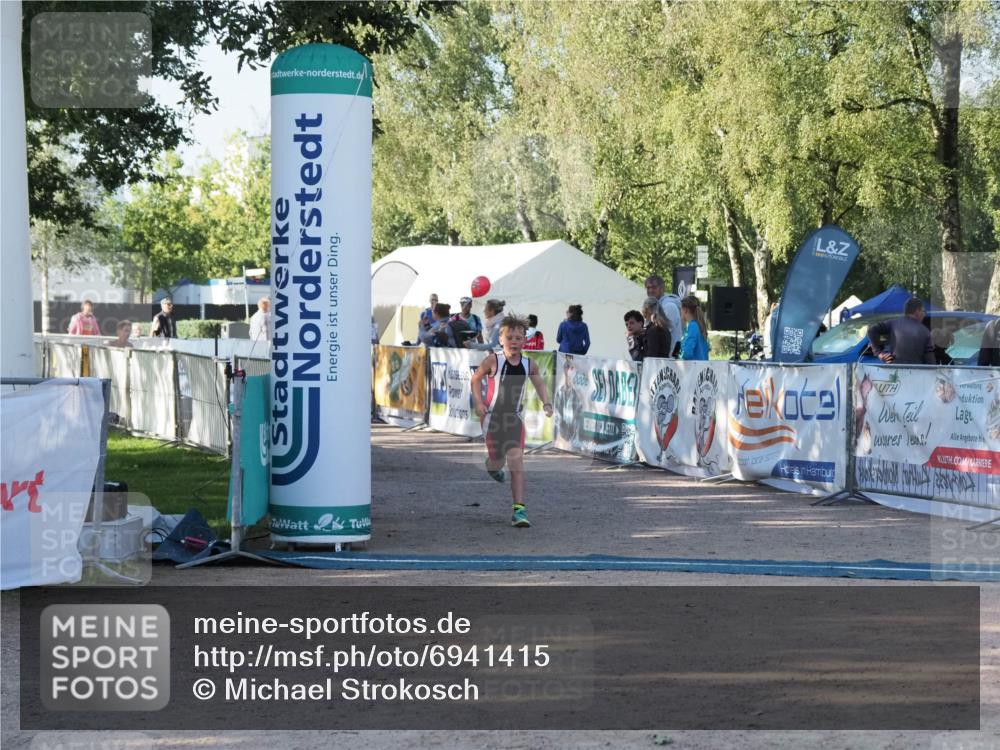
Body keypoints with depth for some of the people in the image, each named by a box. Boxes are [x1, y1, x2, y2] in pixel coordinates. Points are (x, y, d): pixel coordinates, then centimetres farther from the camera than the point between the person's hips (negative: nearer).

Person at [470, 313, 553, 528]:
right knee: (496, 463, 8)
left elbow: (539, 384, 13)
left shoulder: (529, 365, -4)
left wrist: (546, 403, -4)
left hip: (514, 418, 2)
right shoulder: (493, 361, -13)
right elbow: (476, 379, 0)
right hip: (492, 417, -1)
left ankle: (519, 509, -14)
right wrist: (479, 403, -12)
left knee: (517, 461, -13)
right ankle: (493, 465, 50)